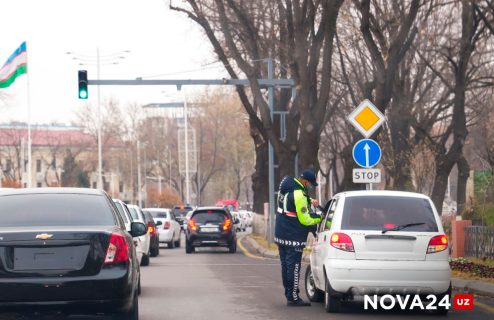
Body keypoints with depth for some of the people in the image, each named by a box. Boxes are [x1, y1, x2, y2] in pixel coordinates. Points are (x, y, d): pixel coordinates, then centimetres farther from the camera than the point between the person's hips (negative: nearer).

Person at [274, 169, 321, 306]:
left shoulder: (286, 188, 7)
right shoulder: (299, 195, -22)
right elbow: (305, 220, -20)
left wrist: (309, 201, 12)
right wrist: (320, 218, -6)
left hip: (281, 234, 9)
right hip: (293, 237, -9)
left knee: (286, 265, 15)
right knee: (293, 266, -5)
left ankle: (289, 294, 22)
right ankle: (293, 298, -3)